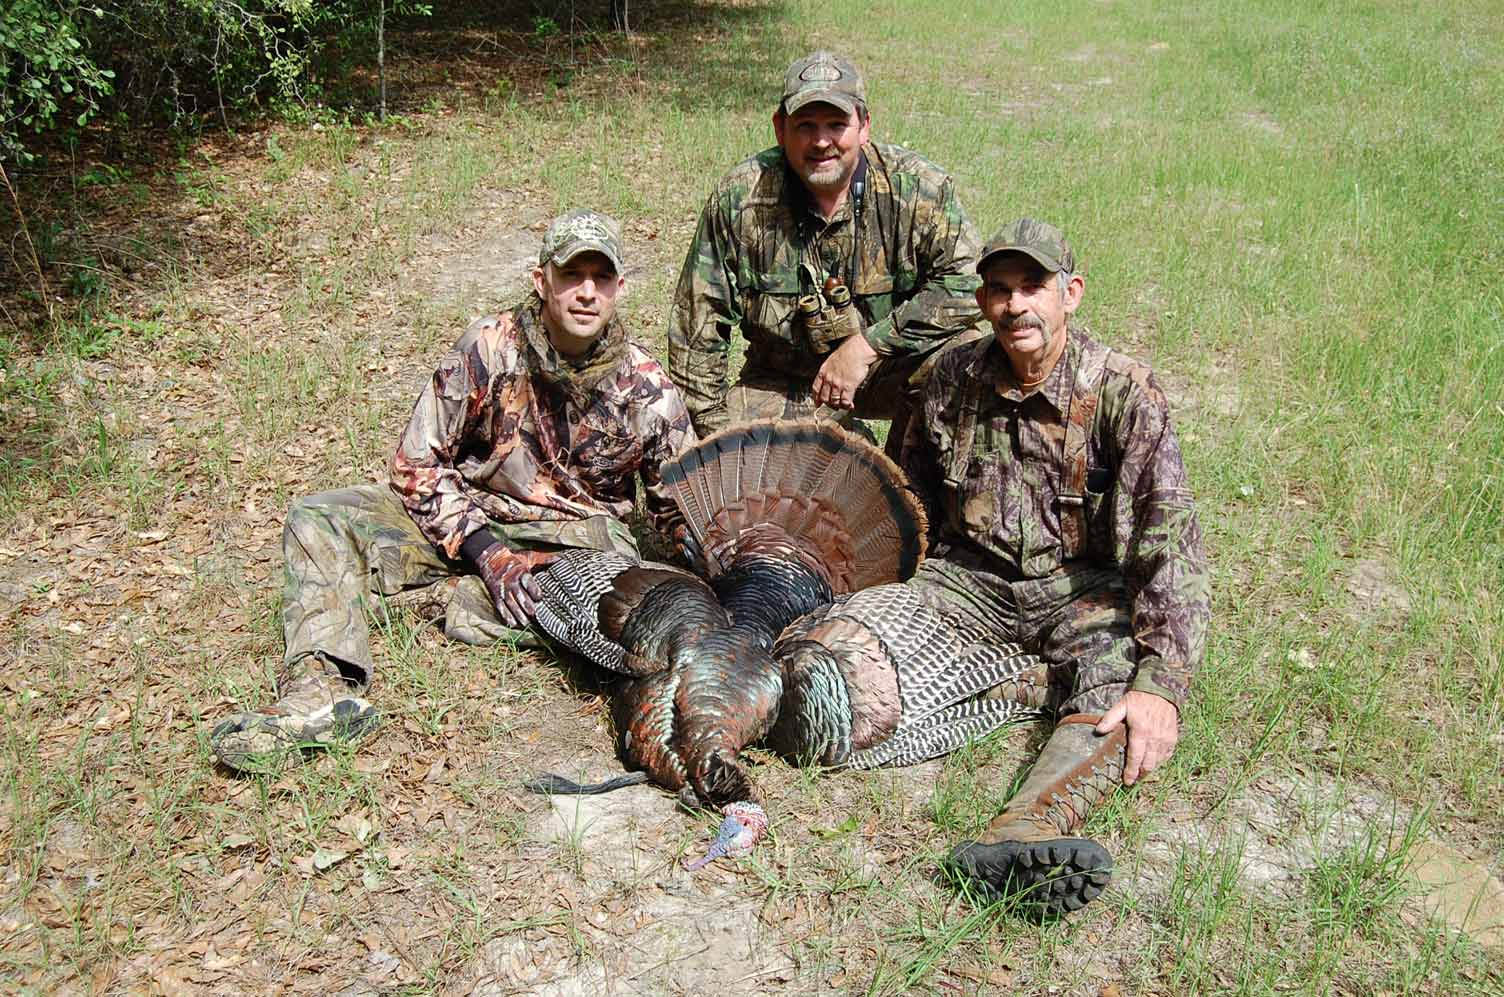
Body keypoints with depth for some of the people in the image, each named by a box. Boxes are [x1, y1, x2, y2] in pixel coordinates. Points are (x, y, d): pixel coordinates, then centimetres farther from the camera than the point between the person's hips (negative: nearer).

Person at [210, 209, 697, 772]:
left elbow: (680, 511, 1)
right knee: (316, 522, -16)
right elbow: (417, 463, -8)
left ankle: (447, 596, -22)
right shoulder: (488, 350, -13)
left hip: (574, 536, 0)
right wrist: (485, 550, -18)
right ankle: (320, 694, -33)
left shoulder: (648, 391, -10)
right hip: (464, 521, 1)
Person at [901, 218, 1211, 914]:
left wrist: (1163, 682, -32)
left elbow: (1171, 541, -21)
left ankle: (1022, 836, -56)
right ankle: (1045, 683, -16)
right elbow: (911, 495, 14)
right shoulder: (954, 378, 0)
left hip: (1080, 587, -3)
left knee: (1124, 679, -35)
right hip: (972, 576, 3)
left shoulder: (1123, 392, -13)